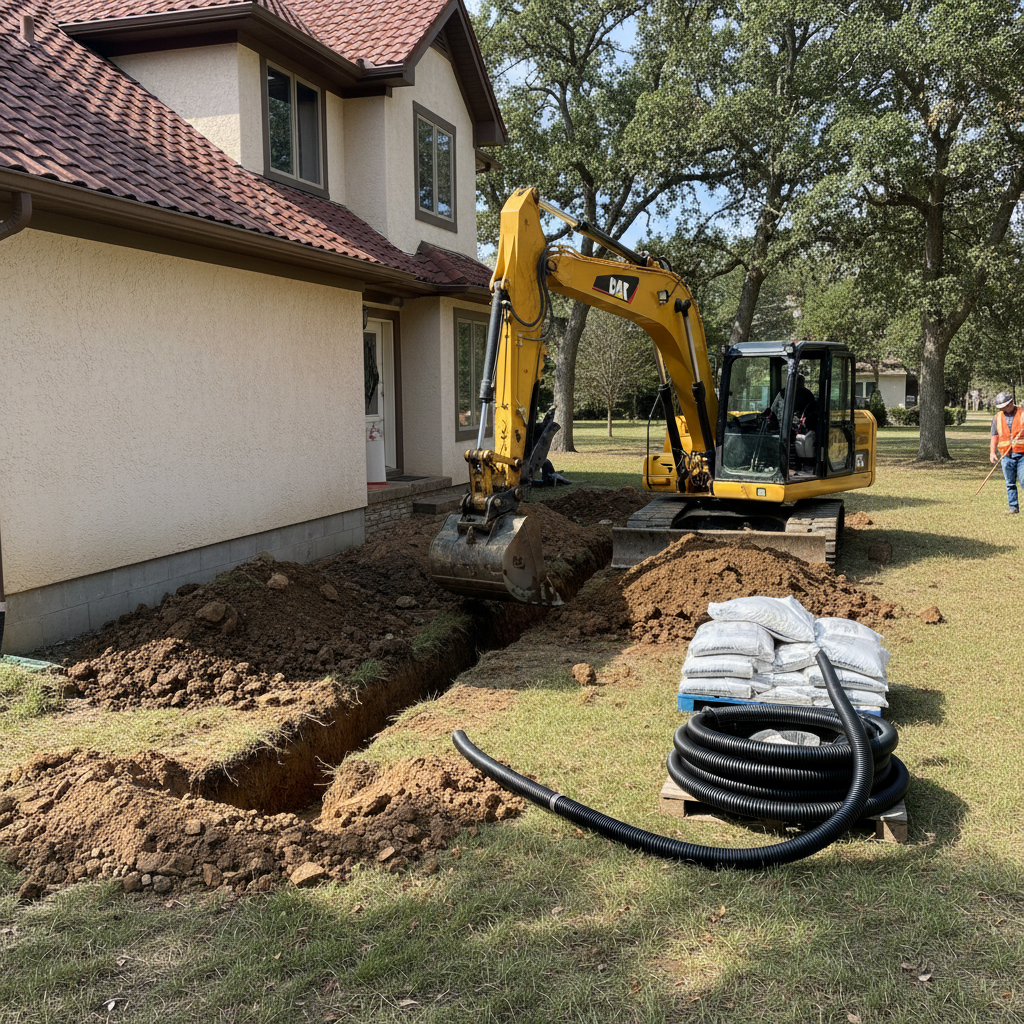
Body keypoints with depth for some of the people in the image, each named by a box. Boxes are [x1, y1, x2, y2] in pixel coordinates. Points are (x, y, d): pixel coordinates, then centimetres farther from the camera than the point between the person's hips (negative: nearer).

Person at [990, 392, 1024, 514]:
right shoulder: (997, 417, 10)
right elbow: (995, 435, 12)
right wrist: (992, 452, 2)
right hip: (1006, 455, 3)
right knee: (1010, 483, 4)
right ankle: (1013, 507, 11)